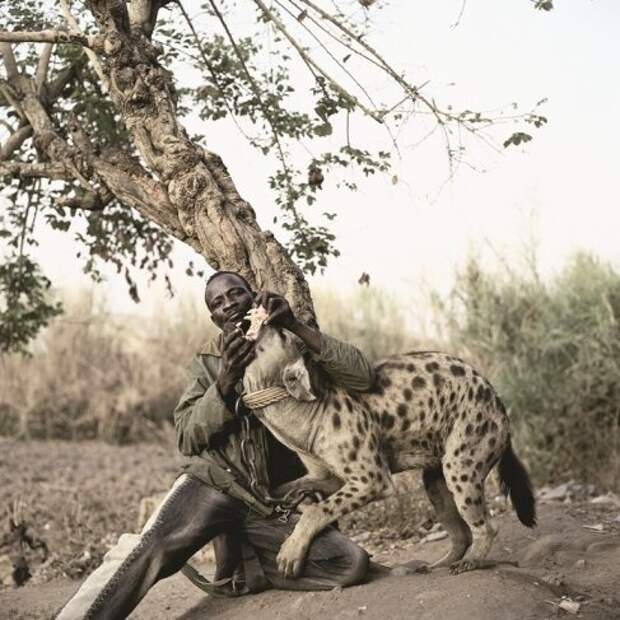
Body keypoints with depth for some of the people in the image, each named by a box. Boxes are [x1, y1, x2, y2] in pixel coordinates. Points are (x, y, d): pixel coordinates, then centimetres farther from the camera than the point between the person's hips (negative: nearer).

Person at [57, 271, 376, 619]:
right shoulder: (208, 364, 14)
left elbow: (363, 377, -6)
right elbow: (187, 438, 2)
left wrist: (296, 326, -14)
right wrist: (225, 384, -15)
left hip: (270, 506, 1)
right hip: (211, 485, -1)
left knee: (353, 564, -20)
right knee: (148, 552, -31)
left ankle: (244, 567, -4)